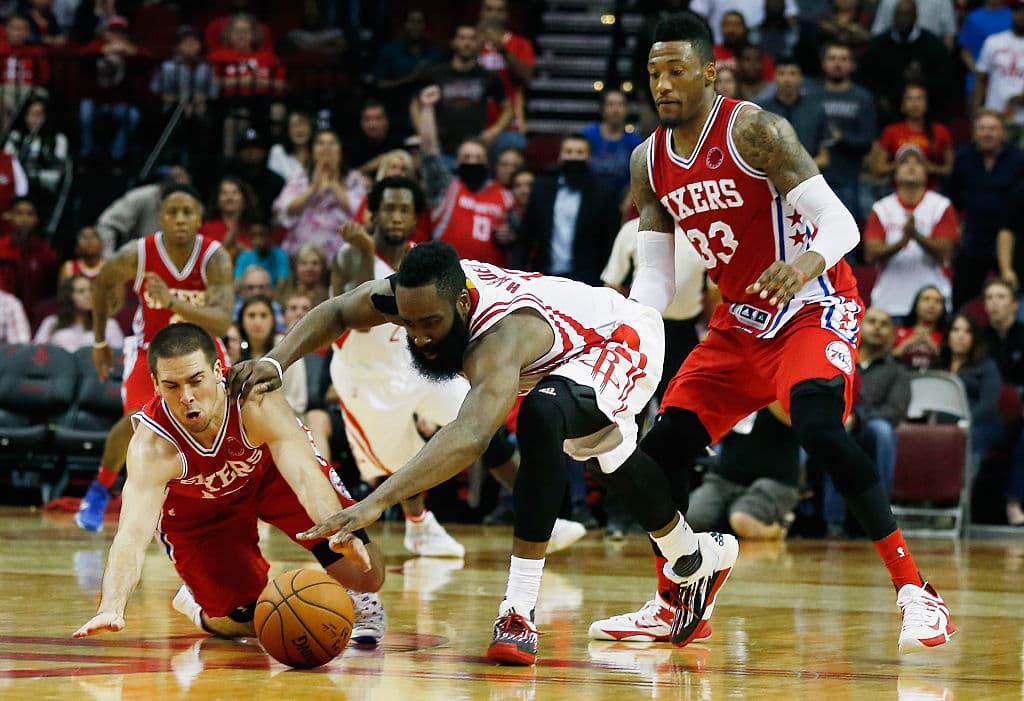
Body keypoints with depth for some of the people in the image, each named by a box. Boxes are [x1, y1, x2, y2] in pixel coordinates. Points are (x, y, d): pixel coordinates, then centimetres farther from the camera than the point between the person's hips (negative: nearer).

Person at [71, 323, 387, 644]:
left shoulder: (257, 403, -39)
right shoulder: (151, 446, -40)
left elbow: (305, 474, -48)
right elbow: (132, 533, -48)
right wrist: (110, 608, -66)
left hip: (270, 469, 1)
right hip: (197, 509, -1)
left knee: (365, 572, -10)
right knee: (251, 624, -7)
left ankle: (355, 598, 27)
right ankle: (196, 603, 26)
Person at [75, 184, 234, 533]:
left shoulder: (215, 259, -28)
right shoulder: (136, 255, -25)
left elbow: (222, 323, -39)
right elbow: (102, 284, -2)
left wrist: (173, 301, -52)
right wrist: (100, 341, 4)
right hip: (152, 344, -1)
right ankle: (99, 491, 1)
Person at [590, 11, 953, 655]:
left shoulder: (753, 130, -18)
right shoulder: (650, 161, 2)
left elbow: (840, 222, -25)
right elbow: (655, 274, 7)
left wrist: (809, 261, -47)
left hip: (814, 308, -8)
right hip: (740, 322, 8)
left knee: (817, 425, -32)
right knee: (661, 449, 2)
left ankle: (916, 592, -27)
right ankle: (673, 607, 22)